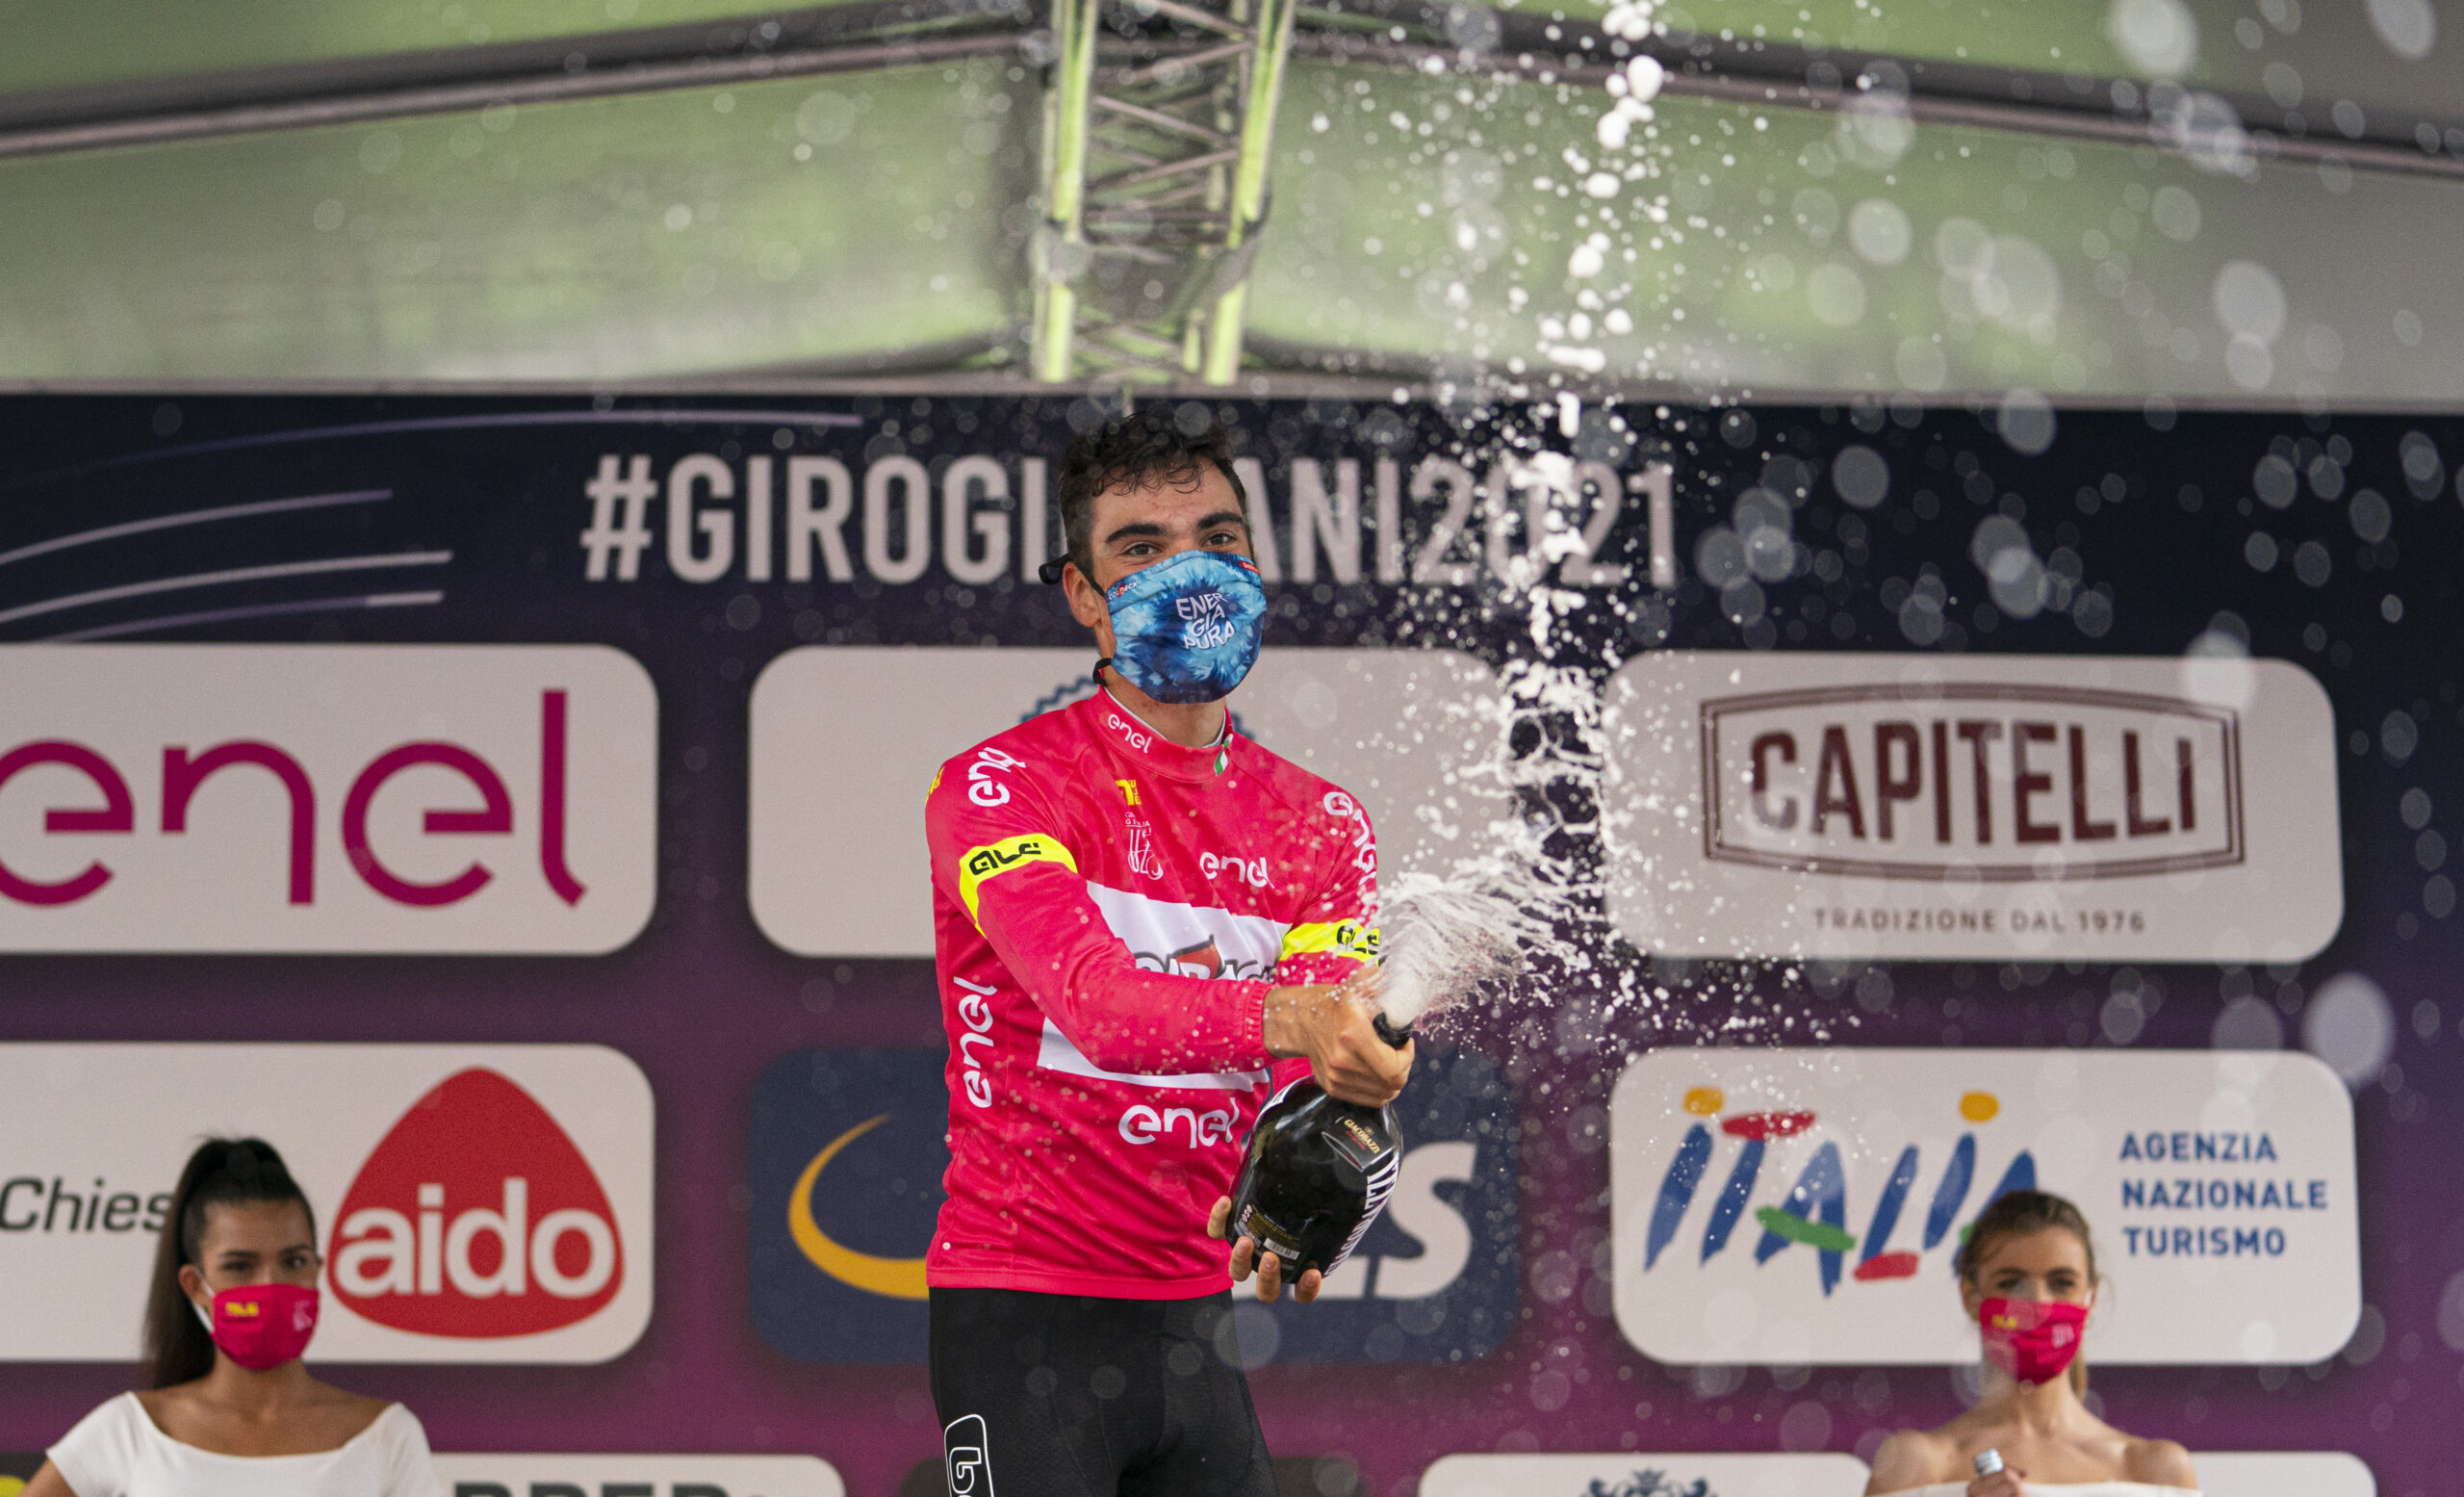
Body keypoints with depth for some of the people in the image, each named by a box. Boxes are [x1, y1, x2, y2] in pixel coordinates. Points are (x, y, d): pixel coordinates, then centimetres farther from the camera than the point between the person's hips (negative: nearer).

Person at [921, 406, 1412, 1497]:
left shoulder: (1323, 826, 8)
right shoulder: (998, 784, -9)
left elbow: (1324, 1067, -6)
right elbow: (1096, 1002, -26)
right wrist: (1280, 1015, -44)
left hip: (1196, 1312, 5)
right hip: (1023, 1312, -5)